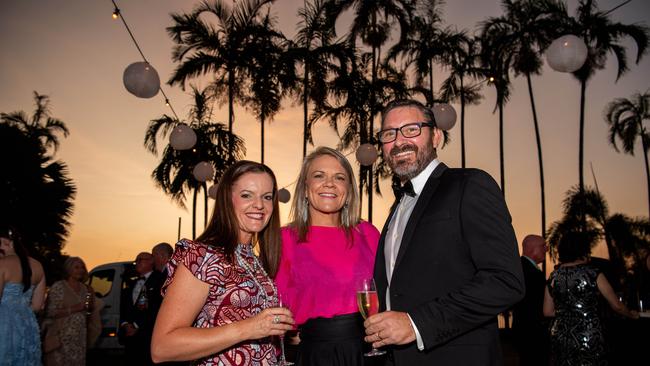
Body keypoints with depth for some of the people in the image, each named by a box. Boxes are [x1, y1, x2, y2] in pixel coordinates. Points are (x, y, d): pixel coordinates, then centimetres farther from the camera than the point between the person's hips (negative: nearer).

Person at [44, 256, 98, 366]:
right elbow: (51, 312, -11)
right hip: (61, 337, -5)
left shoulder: (85, 289, 9)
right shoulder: (58, 286, -6)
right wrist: (74, 309, -17)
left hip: (80, 338, 5)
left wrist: (90, 307, -1)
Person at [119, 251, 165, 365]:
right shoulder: (131, 285, 24)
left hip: (149, 336, -6)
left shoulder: (159, 279, -2)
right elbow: (123, 308, 19)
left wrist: (137, 326, -9)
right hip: (130, 335, 6)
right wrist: (125, 324, -1)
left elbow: (158, 307, -11)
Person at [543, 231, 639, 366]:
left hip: (559, 336, 4)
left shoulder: (553, 276, 3)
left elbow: (547, 311, 7)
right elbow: (617, 305, 1)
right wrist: (632, 314, 21)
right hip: (589, 338, -3)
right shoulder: (593, 273, -7)